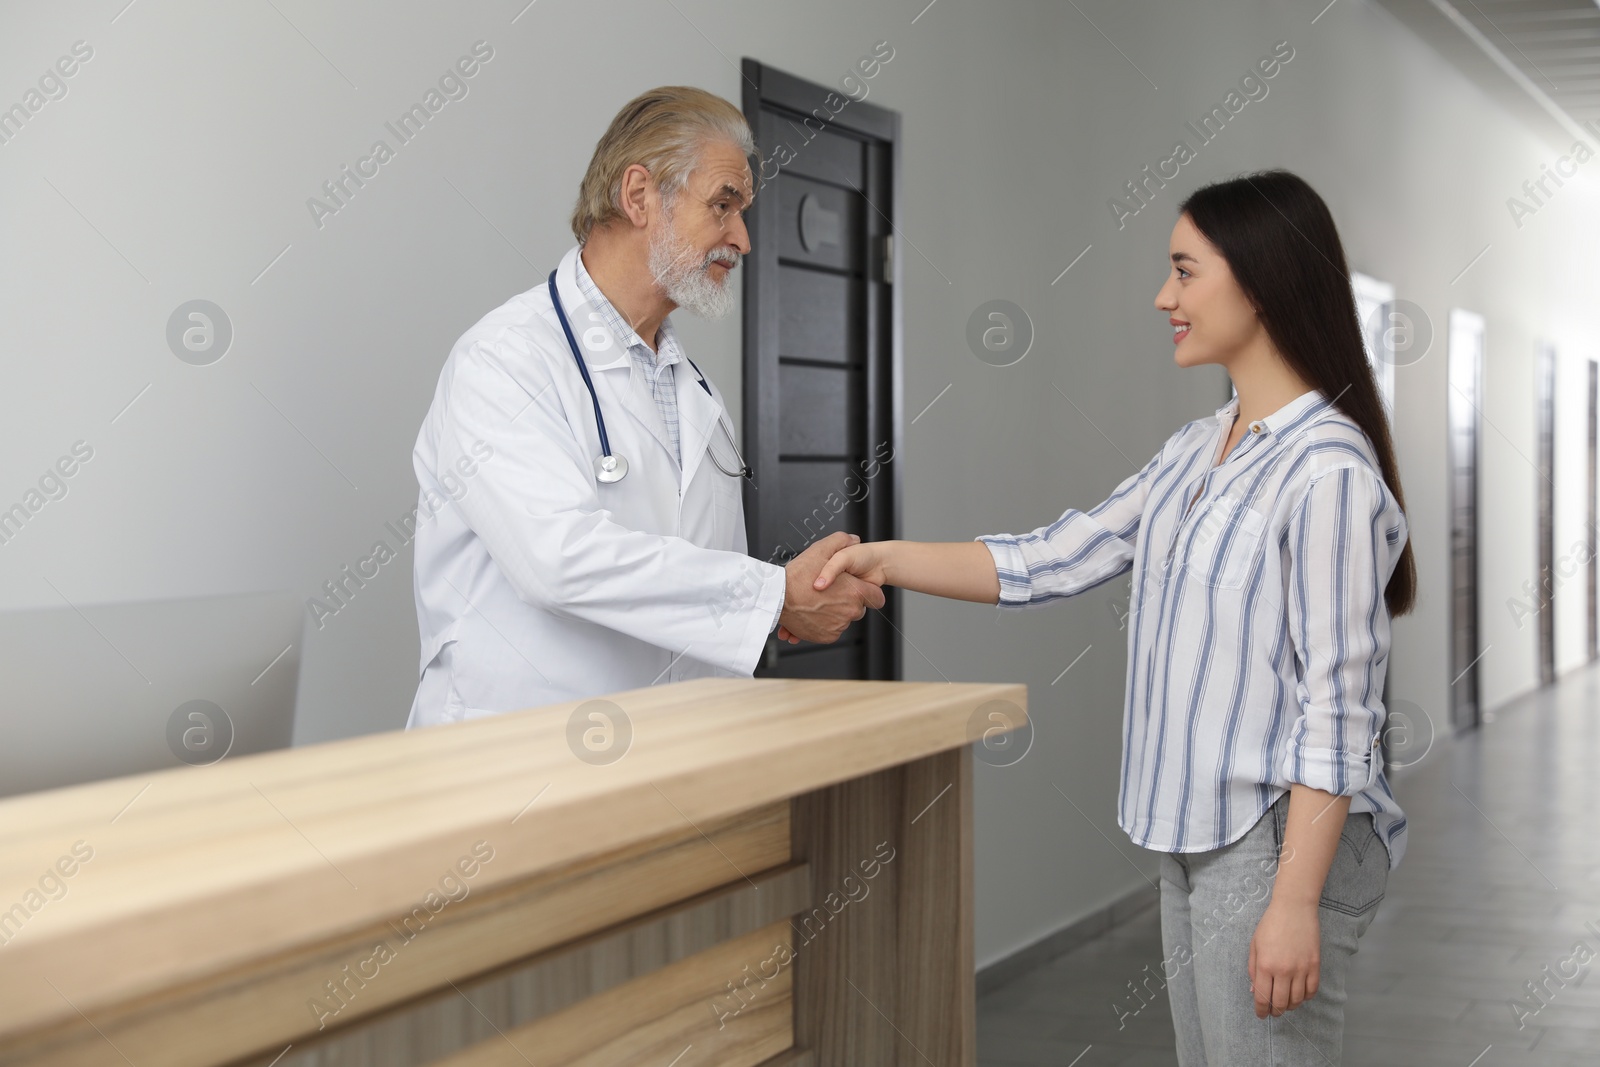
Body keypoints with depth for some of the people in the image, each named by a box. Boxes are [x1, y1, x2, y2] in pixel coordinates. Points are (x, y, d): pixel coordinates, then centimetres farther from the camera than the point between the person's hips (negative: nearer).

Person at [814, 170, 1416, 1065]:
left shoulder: (1328, 471, -17)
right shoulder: (1195, 453, 10)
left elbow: (1336, 710, -19)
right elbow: (1054, 563, 10)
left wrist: (1296, 900, -20)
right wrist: (885, 560, 1)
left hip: (1280, 844, -8)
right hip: (1196, 838, 8)